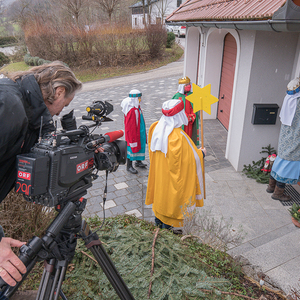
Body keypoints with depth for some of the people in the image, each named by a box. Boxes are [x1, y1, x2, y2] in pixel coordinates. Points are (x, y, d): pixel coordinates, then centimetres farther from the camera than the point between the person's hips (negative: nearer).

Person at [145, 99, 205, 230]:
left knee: (160, 192, 25)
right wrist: (201, 153, -1)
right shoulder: (178, 137, -33)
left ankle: (158, 220, 47)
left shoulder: (156, 128, -11)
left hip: (159, 173, 8)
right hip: (173, 177, -7)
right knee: (171, 198, 13)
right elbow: (192, 158, -20)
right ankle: (167, 226, 33)